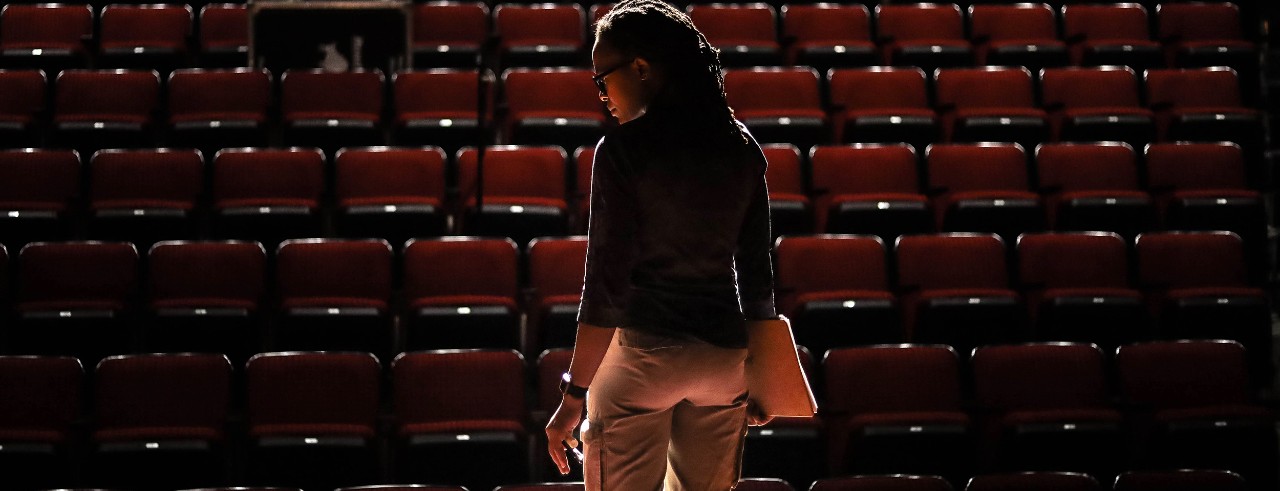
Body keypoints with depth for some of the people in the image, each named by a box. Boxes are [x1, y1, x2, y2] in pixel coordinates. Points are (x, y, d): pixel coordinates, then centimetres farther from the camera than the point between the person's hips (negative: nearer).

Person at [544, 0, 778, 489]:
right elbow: (756, 271, 9)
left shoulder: (623, 148, -12)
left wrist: (574, 395, -11)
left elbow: (606, 283, -15)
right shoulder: (741, 147, 4)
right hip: (724, 352, 6)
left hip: (642, 350, -5)